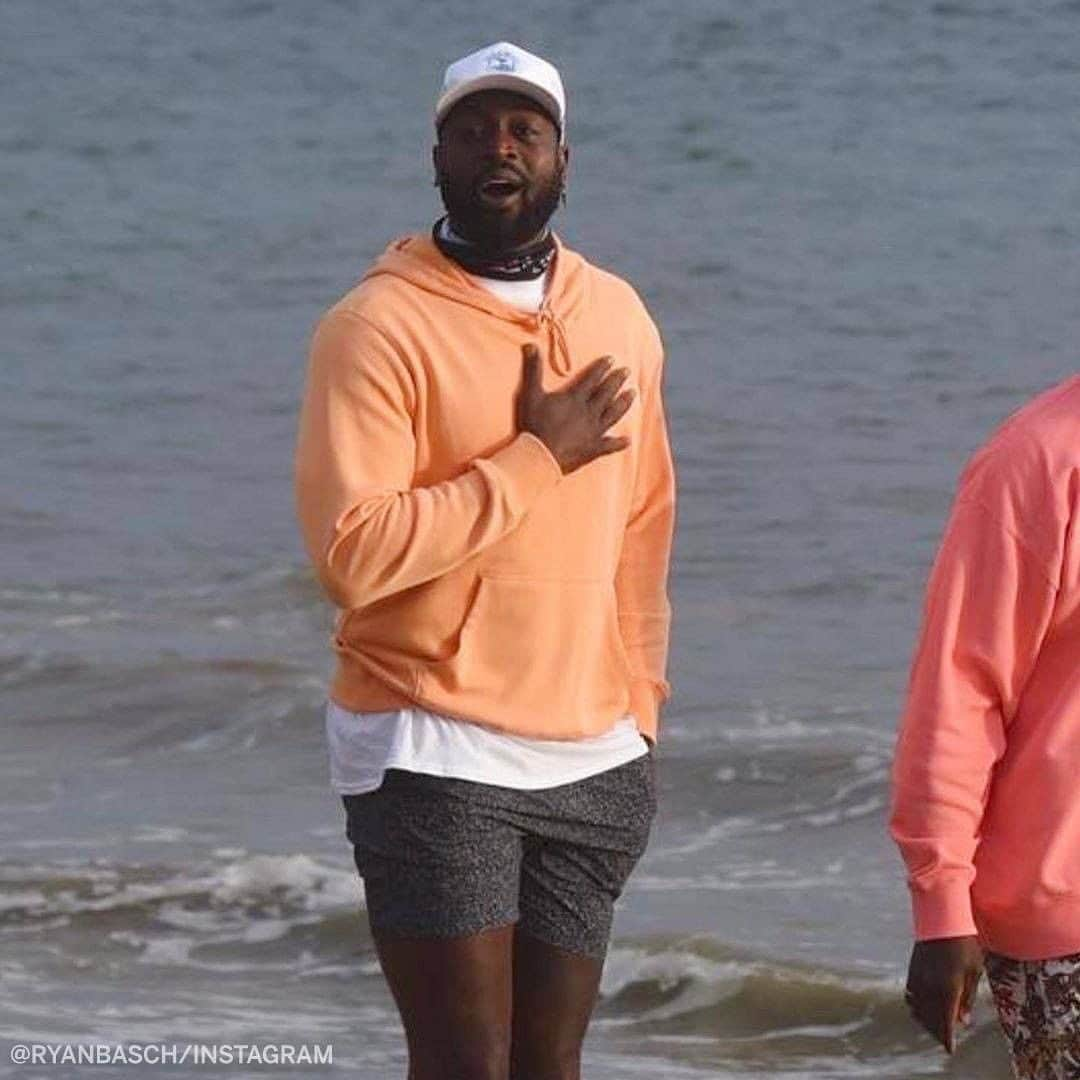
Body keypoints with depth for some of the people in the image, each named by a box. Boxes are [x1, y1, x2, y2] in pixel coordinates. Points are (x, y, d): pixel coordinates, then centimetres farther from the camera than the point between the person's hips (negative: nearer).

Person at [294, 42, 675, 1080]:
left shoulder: (617, 318, 11)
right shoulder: (380, 326, -10)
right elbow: (352, 553, -21)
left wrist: (638, 702, 15)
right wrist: (537, 459, -16)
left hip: (595, 762, 6)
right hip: (438, 758, -6)